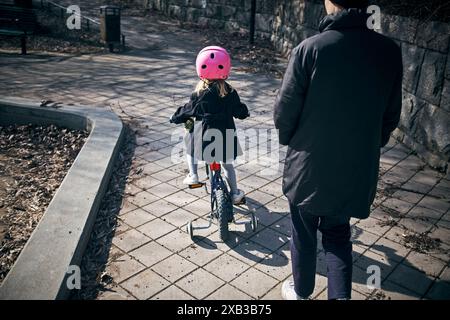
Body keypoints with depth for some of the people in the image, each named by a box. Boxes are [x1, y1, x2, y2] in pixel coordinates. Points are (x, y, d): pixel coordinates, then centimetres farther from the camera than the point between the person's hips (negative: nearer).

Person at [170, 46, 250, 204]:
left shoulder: (200, 94, -12)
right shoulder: (230, 93, -3)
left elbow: (187, 110, -2)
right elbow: (240, 111, 8)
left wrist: (175, 117, 17)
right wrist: (245, 112, 31)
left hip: (205, 138, -3)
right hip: (227, 138, 3)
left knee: (189, 143, 28)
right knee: (227, 164, 23)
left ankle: (193, 175, 20)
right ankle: (235, 193, 32)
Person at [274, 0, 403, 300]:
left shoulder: (310, 49, -17)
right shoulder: (390, 51, -6)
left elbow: (284, 110, -11)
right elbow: (391, 115, 2)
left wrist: (291, 141, 9)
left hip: (309, 166, -2)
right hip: (357, 169, 3)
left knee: (304, 235, 19)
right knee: (338, 236, 23)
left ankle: (301, 292, 40)